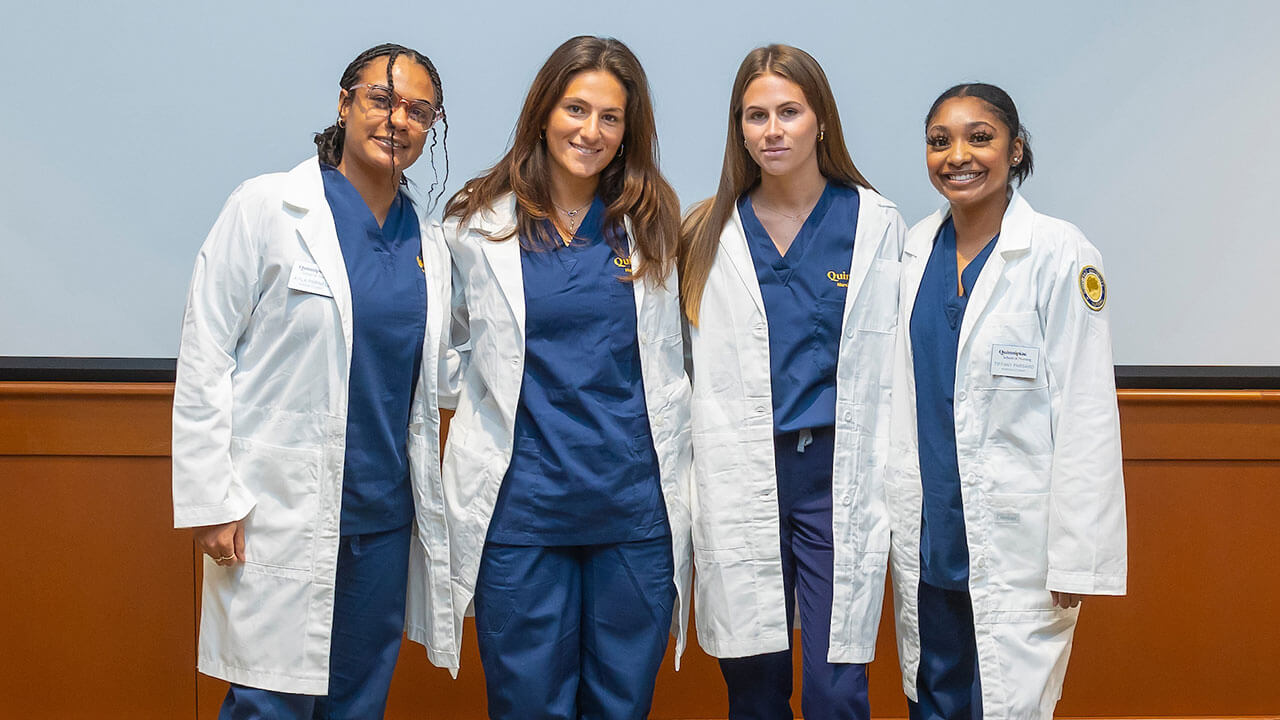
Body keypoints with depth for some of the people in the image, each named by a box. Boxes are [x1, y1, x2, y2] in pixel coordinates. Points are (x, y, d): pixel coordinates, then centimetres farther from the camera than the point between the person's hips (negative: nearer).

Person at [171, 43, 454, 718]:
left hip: (384, 515, 5)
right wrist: (210, 499, -11)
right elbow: (203, 355, -6)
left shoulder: (428, 243, 11)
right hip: (280, 514, -5)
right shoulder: (269, 207, -4)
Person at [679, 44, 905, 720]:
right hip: (739, 480, 2)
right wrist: (689, 490, 5)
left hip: (839, 477, -1)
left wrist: (886, 485, 0)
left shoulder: (876, 224, 3)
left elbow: (891, 367, 5)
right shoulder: (708, 233, 7)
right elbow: (695, 374, 10)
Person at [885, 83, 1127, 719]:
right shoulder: (913, 250, 7)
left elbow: (1086, 416, -10)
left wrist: (1075, 558, -13)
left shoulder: (1059, 255, -8)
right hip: (924, 537, 5)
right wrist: (886, 517, 9)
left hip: (1015, 540, -5)